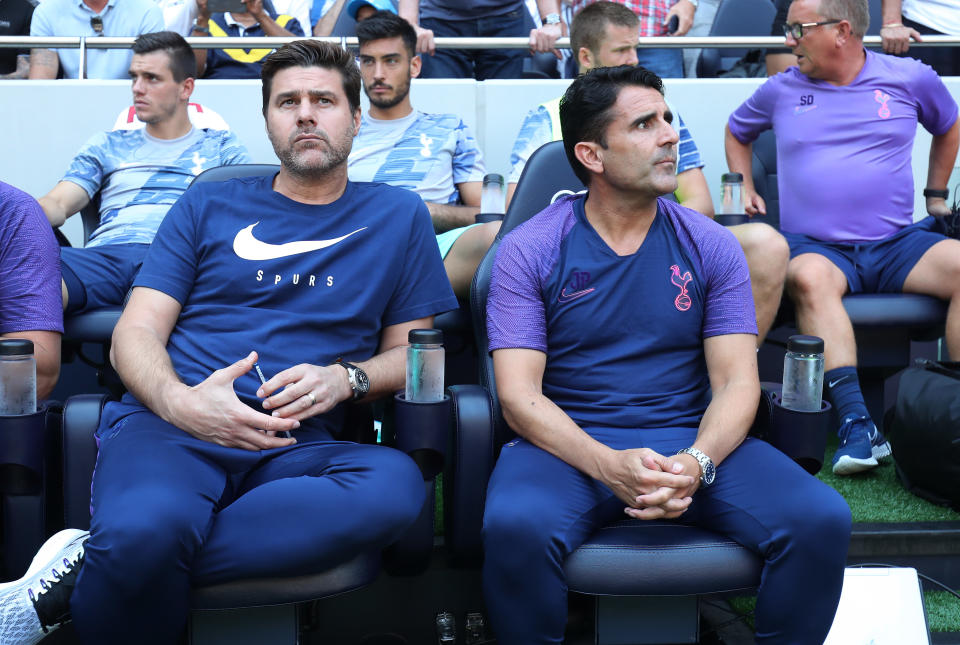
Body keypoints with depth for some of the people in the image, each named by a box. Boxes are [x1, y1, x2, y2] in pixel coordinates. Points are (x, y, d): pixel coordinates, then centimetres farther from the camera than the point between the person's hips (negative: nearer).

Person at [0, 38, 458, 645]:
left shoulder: (397, 215, 20)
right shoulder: (209, 206, 19)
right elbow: (136, 332, 11)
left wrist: (345, 378, -5)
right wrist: (180, 402, -13)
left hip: (298, 446, 2)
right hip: (169, 428, -2)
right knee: (145, 531, -41)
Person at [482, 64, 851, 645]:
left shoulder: (711, 246, 8)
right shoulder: (529, 250, 0)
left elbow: (737, 383, 2)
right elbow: (518, 394, -7)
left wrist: (695, 464, -20)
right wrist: (608, 466, -24)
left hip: (692, 441, 3)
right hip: (571, 445, -2)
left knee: (822, 520, -23)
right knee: (515, 527, -36)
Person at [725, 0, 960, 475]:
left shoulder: (911, 79, 8)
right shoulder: (781, 90, 10)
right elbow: (737, 131, 31)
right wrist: (743, 187, 18)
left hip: (897, 244, 1)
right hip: (817, 246, -1)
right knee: (810, 277, -38)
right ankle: (857, 426, -45)